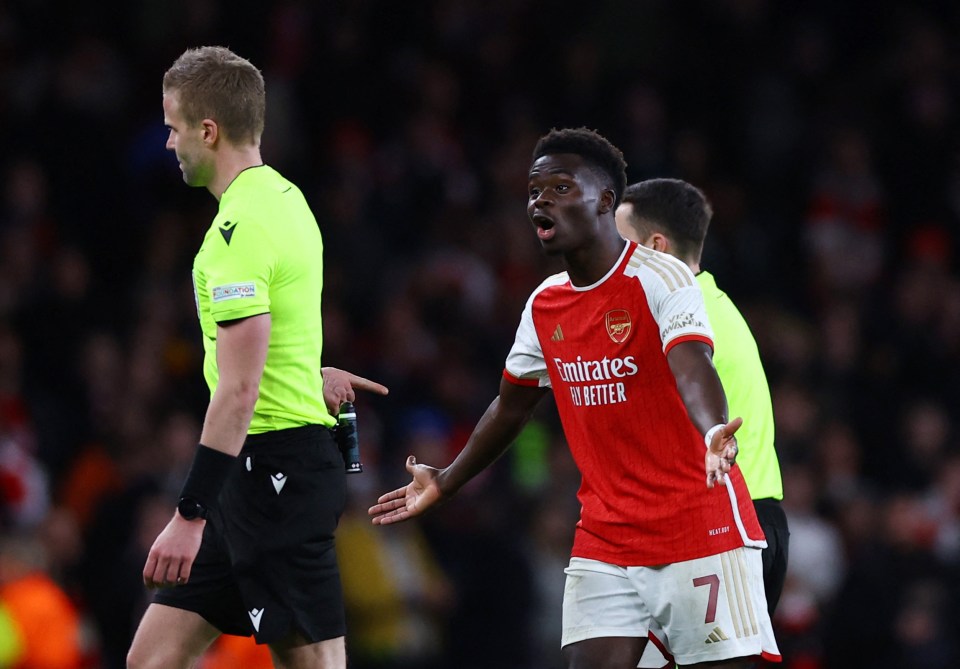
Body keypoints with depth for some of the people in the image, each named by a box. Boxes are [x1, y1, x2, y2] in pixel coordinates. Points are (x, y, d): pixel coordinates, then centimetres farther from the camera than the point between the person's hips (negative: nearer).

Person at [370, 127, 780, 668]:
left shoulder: (660, 277, -11)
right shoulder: (544, 306, 10)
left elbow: (693, 368, -29)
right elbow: (512, 406, 26)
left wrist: (713, 433, -50)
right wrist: (445, 483, 36)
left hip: (700, 530, -6)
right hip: (604, 540, 6)